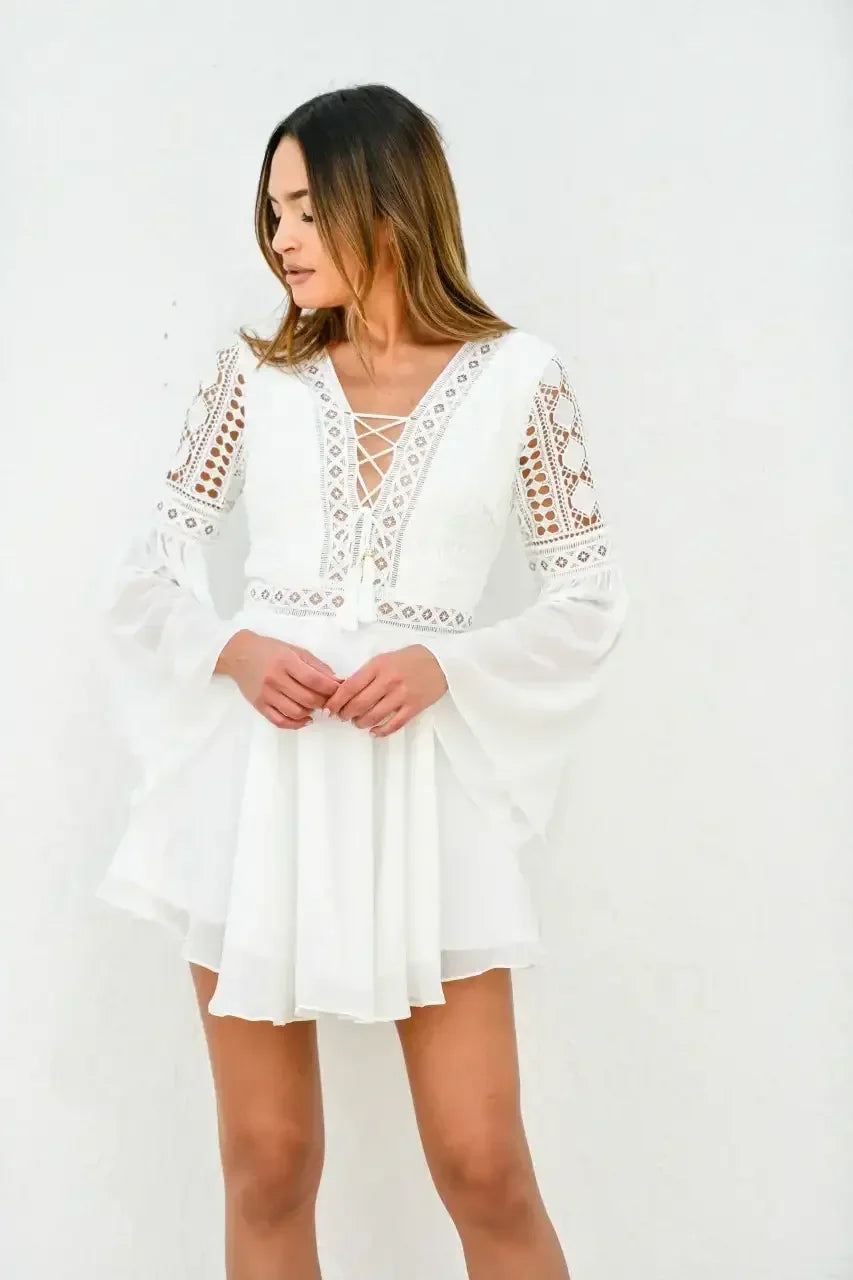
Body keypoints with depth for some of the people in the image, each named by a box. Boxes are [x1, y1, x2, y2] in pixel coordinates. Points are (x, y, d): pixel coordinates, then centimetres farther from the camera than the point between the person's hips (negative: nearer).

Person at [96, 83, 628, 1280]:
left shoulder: (517, 375, 2)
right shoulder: (256, 369, 6)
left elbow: (590, 597, 4)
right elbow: (150, 564, 9)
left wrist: (442, 664, -12)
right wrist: (233, 651, -11)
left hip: (422, 786, -1)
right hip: (258, 782, 2)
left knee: (485, 1170, -1)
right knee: (268, 1164, 7)